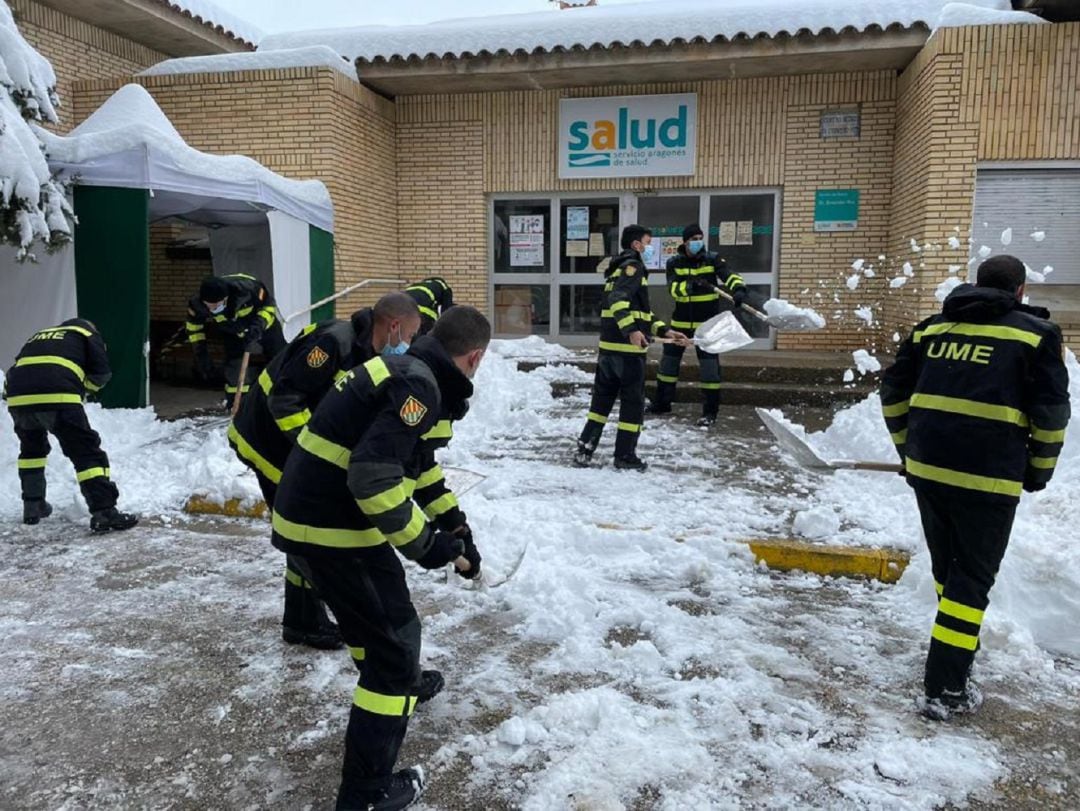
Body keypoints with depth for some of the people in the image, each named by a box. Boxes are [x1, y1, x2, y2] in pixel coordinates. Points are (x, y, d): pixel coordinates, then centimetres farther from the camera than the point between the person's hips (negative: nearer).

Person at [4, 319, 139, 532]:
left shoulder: (37, 337, 37)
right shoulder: (87, 333, 21)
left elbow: (18, 370, 29)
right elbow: (101, 373, 9)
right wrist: (82, 389, 25)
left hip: (18, 397, 5)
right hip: (58, 397, -5)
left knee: (32, 447, 30)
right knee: (86, 451, -1)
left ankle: (32, 506, 33)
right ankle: (104, 512, -10)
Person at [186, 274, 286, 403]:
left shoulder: (246, 288, -41)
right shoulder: (197, 303, -29)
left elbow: (268, 304, -22)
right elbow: (194, 324, -8)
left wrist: (259, 324, -38)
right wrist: (200, 351, -10)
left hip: (265, 325, -2)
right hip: (233, 333, 2)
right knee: (234, 372, -9)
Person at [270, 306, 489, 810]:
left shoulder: (409, 371, 12)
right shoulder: (419, 387, -19)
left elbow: (418, 463, 23)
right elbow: (374, 475, -29)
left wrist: (454, 526, 26)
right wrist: (423, 543, -17)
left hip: (313, 509, 10)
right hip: (333, 526, -10)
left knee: (380, 616, 33)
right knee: (394, 645, 0)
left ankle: (395, 679, 59)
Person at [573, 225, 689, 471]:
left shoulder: (622, 268, 24)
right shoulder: (632, 266, -7)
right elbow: (618, 300, -24)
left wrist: (665, 331, 20)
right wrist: (631, 330, -34)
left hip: (609, 346, 9)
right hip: (628, 348, -9)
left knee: (603, 398, 12)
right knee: (633, 402, 2)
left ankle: (584, 450, 12)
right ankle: (625, 456, 9)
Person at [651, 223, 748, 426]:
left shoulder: (712, 260, -5)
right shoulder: (674, 263, -2)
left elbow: (730, 276, -19)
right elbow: (673, 289, -15)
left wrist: (739, 289, -39)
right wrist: (690, 286, -34)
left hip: (706, 322, -2)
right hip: (681, 321, 3)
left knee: (709, 365, -5)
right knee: (669, 360, 12)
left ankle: (710, 411, 3)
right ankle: (662, 403, 28)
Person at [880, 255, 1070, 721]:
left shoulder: (932, 328, 13)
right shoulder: (1036, 333, 1)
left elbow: (893, 391, 14)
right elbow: (1050, 413, -3)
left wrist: (908, 447, 23)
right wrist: (1040, 470, 11)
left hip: (925, 468, 5)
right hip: (988, 476, -4)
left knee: (946, 566, 22)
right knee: (973, 578, 3)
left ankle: (959, 647, 40)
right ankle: (946, 691, 2)